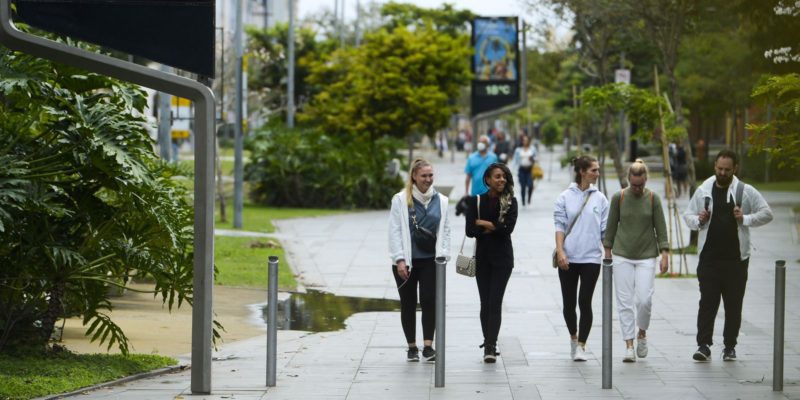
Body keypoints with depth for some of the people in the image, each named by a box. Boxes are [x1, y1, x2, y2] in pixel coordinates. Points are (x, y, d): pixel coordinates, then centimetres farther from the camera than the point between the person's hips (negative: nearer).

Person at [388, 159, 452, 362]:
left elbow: (445, 230, 9)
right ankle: (412, 347, 17)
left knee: (429, 301, -11)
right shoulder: (400, 200, -3)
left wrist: (442, 255, -2)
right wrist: (400, 260, -11)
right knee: (408, 304, 7)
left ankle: (428, 346, -9)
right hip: (406, 261, -1)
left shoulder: (440, 200, 6)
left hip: (430, 260, 1)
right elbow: (395, 231, -5)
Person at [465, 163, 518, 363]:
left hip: (502, 257, -2)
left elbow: (509, 227, -14)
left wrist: (483, 223, -10)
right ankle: (489, 344, 17)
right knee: (485, 302, 7)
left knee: (495, 302, -9)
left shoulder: (510, 202, 0)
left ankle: (490, 346, -14)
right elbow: (470, 230, -6)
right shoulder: (476, 201, 3)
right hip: (482, 256, 2)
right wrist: (494, 227, -11)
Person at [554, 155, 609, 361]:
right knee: (569, 303, 7)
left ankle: (581, 346, -2)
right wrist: (560, 251, -12)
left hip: (591, 258, 0)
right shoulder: (565, 197, 0)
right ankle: (573, 338, 30)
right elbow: (560, 226, -1)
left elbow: (605, 229, 7)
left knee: (585, 302, -7)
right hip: (568, 259, 0)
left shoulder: (600, 199, 4)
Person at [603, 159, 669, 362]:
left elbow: (660, 228, 1)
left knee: (644, 299, -10)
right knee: (625, 302, -3)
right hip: (622, 256, 0)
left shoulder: (653, 198, -1)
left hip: (646, 256, 0)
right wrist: (607, 253, 7)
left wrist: (665, 254, -6)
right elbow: (611, 226, 7)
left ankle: (642, 334, 17)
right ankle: (629, 346, 1)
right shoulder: (618, 197, -1)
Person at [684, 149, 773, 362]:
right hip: (709, 257, 1)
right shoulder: (703, 191, 7)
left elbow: (767, 214, 1)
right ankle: (703, 345, -3)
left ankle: (730, 347, 14)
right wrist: (698, 220, -7)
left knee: (733, 304, 5)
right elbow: (688, 215, 15)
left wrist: (745, 219, -13)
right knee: (707, 302, -4)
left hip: (736, 258, -1)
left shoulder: (746, 192, 1)